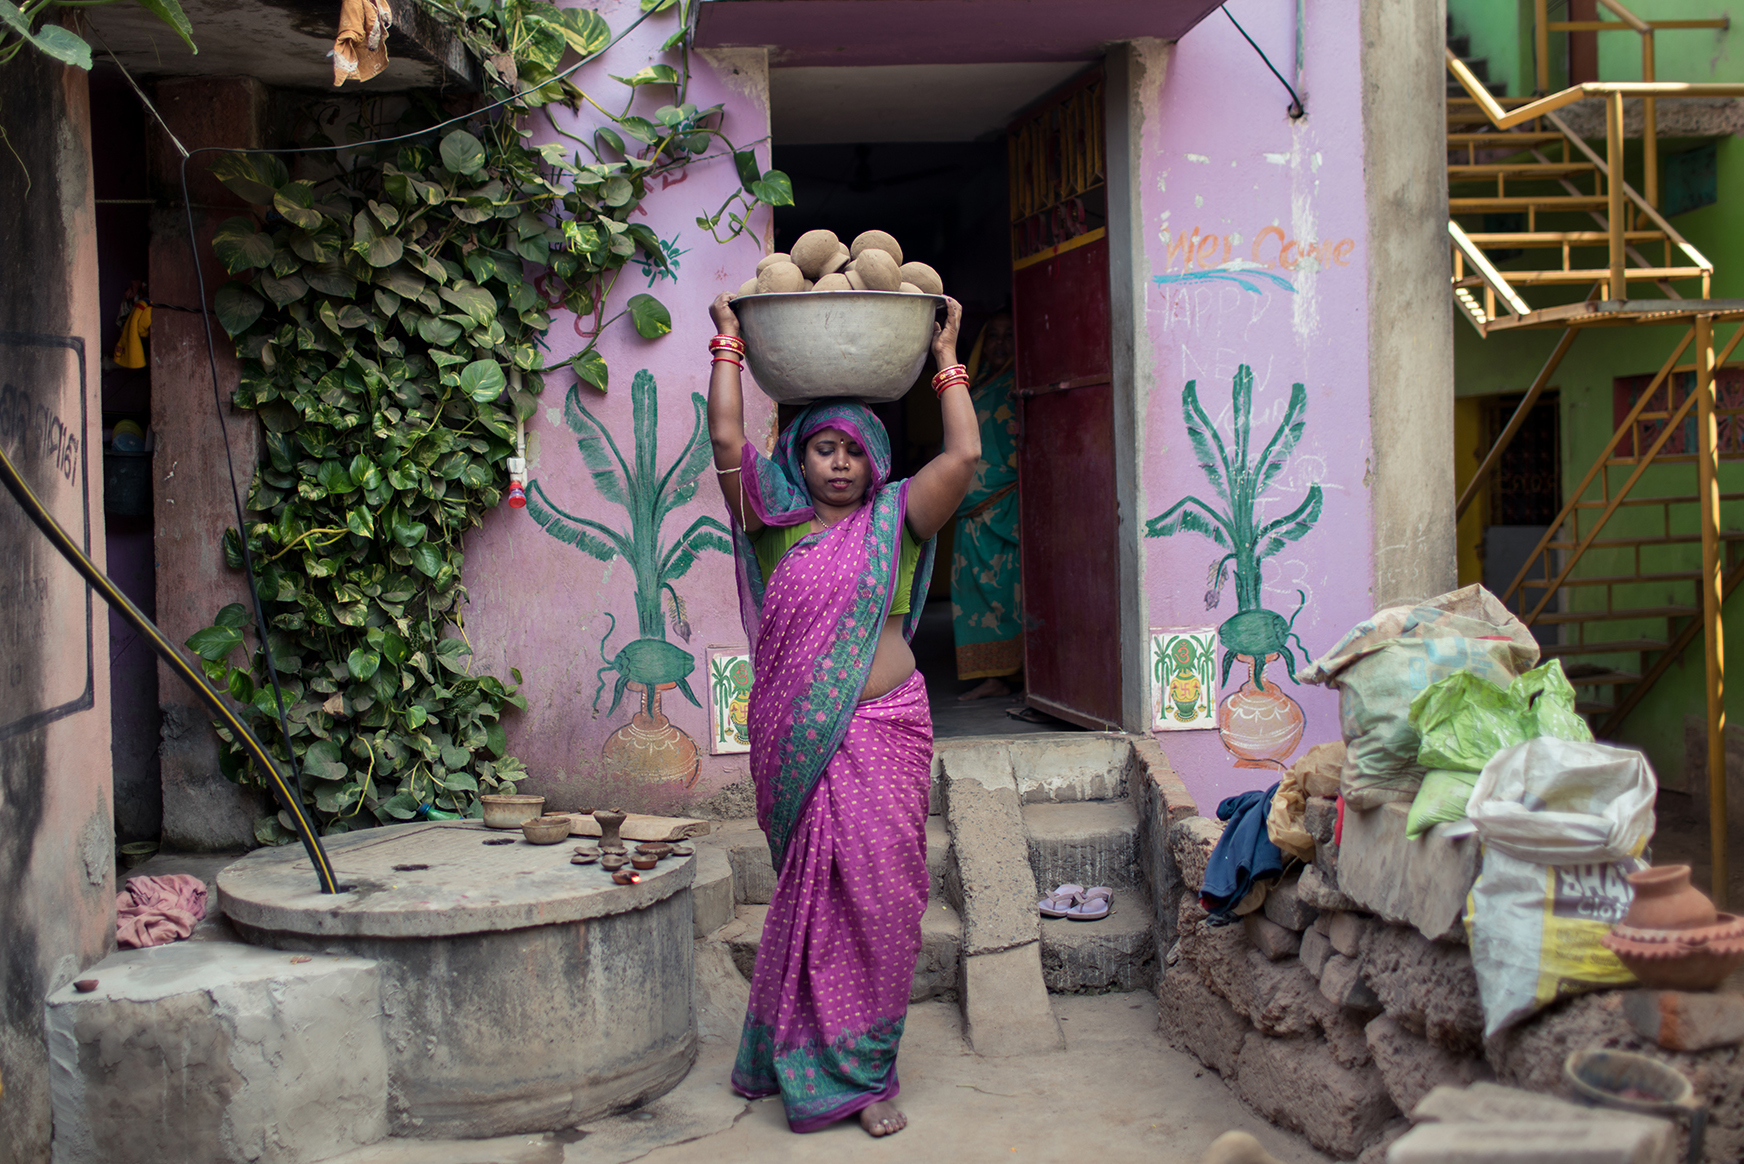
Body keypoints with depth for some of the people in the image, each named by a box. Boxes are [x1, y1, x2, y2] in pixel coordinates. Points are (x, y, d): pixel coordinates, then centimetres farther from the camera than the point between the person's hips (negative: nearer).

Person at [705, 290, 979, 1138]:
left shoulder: (893, 521, 8)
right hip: (796, 740, 0)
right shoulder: (776, 520, 8)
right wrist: (728, 344, 4)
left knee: (878, 886, -2)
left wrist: (947, 360, 4)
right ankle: (839, 1066, 18)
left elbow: (964, 455, -2)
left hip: (881, 731, 0)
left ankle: (860, 1070, 9)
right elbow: (727, 439, -2)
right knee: (815, 889, 5)